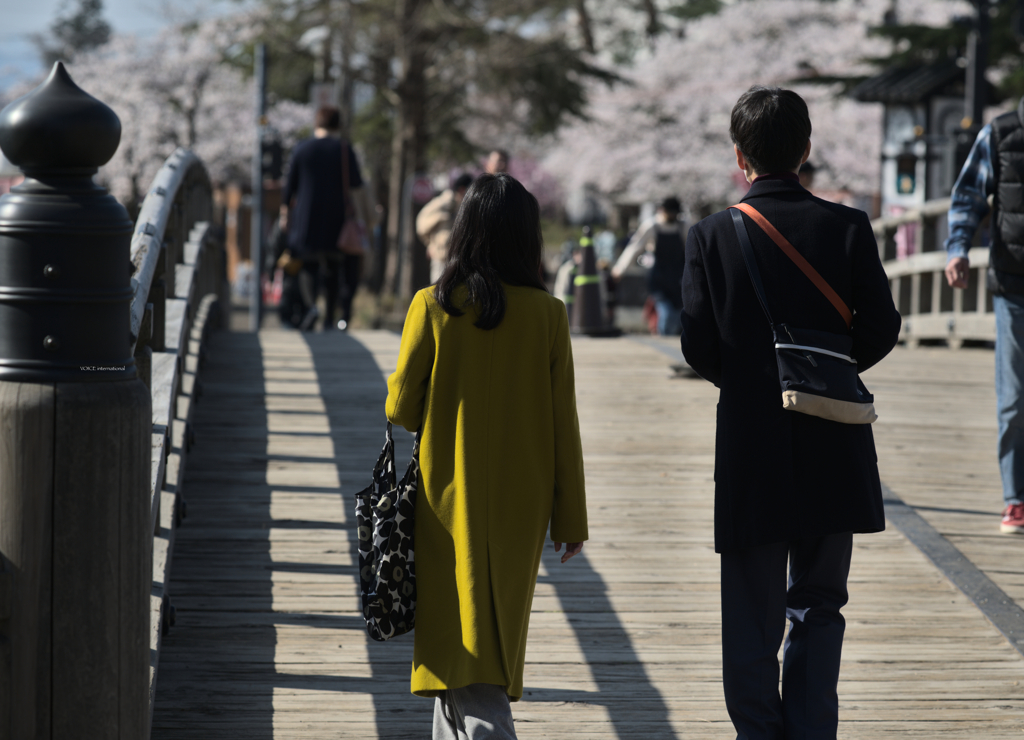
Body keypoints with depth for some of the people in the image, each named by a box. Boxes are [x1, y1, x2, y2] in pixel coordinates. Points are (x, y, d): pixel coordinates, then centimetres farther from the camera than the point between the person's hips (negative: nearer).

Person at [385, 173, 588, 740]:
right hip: (520, 504, 3)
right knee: (498, 625, 18)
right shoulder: (546, 314, -6)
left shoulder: (432, 307, -10)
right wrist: (570, 517, 5)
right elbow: (562, 423, -3)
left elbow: (400, 408, -5)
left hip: (450, 499, -2)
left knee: (459, 634, -1)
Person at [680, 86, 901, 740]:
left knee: (752, 617, 8)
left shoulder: (712, 235, -6)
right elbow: (881, 328, -4)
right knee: (819, 607, 13)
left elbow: (698, 347, -6)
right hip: (832, 449, 1)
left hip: (750, 446, -1)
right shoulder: (848, 227, -4)